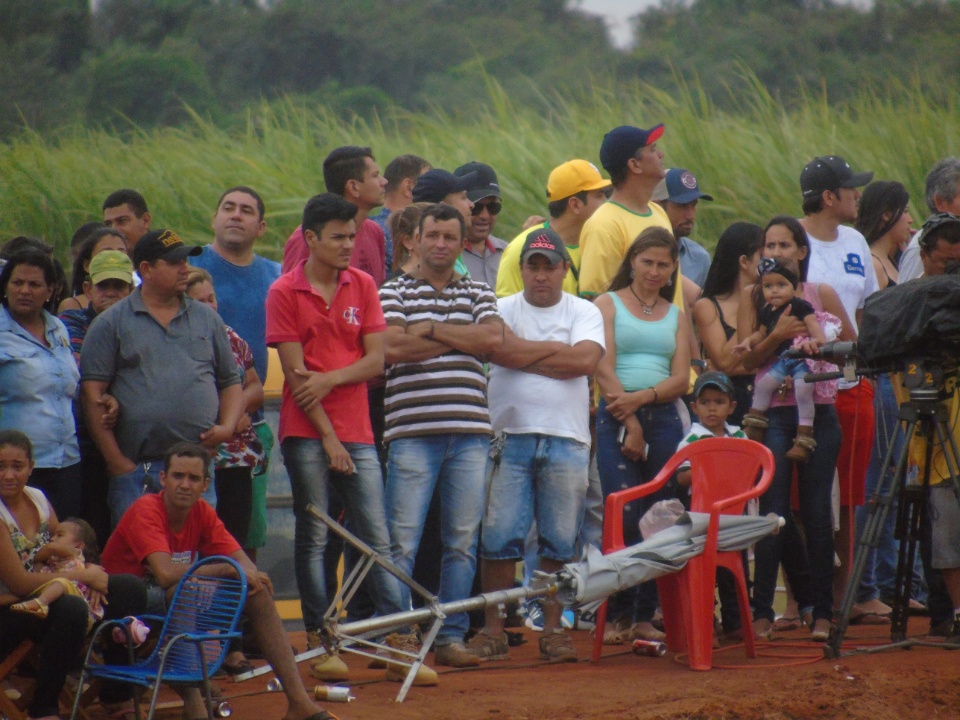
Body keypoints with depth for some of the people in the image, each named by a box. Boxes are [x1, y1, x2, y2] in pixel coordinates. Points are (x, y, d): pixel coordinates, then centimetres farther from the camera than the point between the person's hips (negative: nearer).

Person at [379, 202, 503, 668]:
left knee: (462, 541, 4)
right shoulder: (394, 292, 9)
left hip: (469, 432, 3)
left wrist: (430, 330, -5)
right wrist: (459, 338, -3)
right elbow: (392, 347, -9)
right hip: (412, 432, -3)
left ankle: (452, 637, 10)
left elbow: (493, 339, -3)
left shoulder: (478, 294, 17)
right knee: (402, 541, -6)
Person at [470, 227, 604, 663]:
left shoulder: (584, 313, 10)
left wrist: (525, 353, -4)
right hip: (509, 436, -1)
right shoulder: (503, 310, 9)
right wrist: (554, 350, -5)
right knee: (499, 537, -5)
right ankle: (494, 628, 1)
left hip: (567, 441, 1)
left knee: (561, 541, 2)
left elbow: (586, 360, -8)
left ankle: (553, 629, 9)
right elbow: (499, 349, -12)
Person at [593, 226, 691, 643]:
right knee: (624, 517, -12)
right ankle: (618, 616, -8)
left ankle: (645, 616, 6)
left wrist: (641, 398, -12)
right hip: (616, 419, -3)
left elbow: (681, 379, 7)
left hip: (663, 418, 3)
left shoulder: (676, 317, 17)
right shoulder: (608, 305, 8)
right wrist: (629, 424, -10)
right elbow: (604, 367, -2)